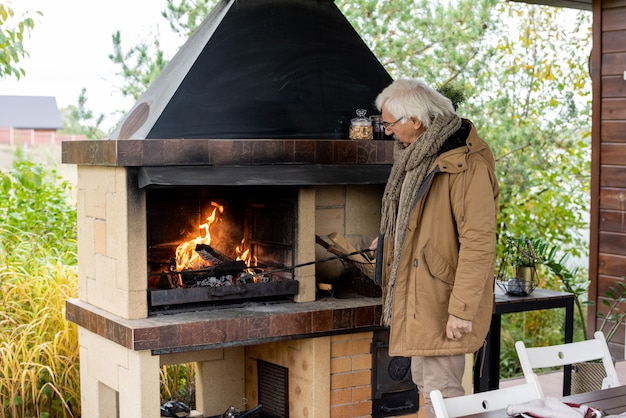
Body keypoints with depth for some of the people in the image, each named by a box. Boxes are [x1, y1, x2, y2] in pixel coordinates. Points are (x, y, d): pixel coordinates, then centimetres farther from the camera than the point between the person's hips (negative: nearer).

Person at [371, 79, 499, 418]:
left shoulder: (465, 164, -21)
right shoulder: (421, 156, 10)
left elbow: (478, 242, -25)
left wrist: (463, 309, -26)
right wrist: (388, 238, 24)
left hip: (441, 302, -10)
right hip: (417, 295, 10)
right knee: (425, 382, 18)